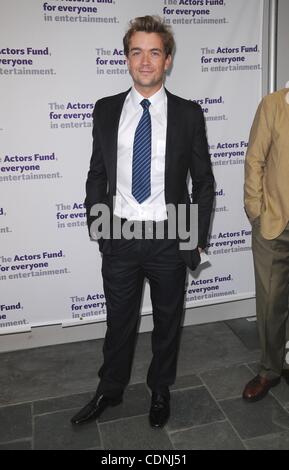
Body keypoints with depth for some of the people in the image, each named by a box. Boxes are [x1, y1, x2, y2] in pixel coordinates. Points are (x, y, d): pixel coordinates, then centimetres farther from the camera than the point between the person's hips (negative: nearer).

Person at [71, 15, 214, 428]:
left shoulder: (188, 114, -2)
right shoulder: (106, 111, 2)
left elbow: (204, 181, 1)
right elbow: (97, 174, 7)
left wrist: (199, 239, -3)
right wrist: (96, 223, 0)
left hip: (169, 239, 0)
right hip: (119, 238, 1)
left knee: (168, 320, 16)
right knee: (119, 320, 16)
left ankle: (161, 390, 41)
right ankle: (110, 390, 40)